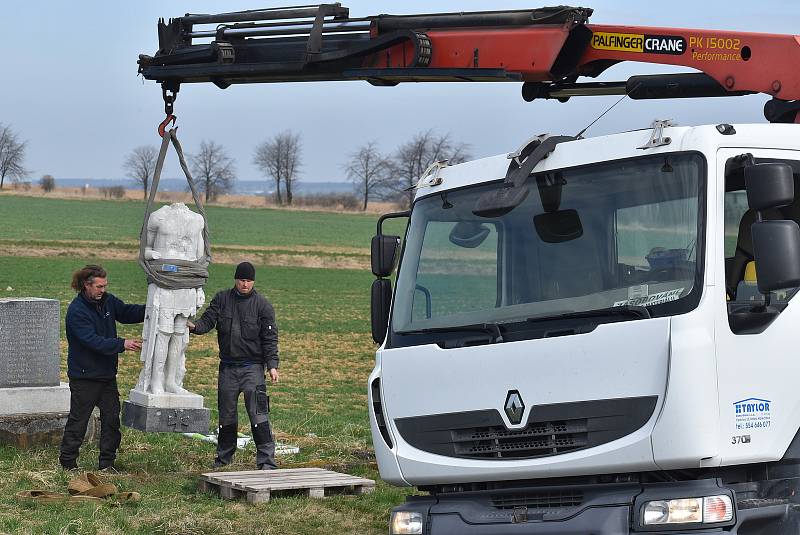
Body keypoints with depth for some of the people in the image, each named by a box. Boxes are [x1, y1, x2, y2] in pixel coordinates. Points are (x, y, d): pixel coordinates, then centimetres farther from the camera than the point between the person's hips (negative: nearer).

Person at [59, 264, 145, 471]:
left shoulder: (107, 301, 3)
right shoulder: (76, 311, -18)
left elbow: (127, 312, 12)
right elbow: (93, 341, -26)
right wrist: (122, 344, -32)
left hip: (107, 373, 7)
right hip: (84, 376, -7)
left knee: (111, 418, 7)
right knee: (78, 419, 2)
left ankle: (107, 463, 14)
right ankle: (67, 461, 13)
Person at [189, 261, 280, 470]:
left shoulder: (262, 305, -1)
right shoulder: (221, 299, 6)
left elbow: (270, 339, -3)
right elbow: (208, 321, 0)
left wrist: (272, 365, -12)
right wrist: (195, 326, -23)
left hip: (252, 367, -3)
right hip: (227, 367, 3)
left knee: (258, 413, -11)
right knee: (226, 415, 11)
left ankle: (266, 459, -9)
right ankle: (223, 458, 23)